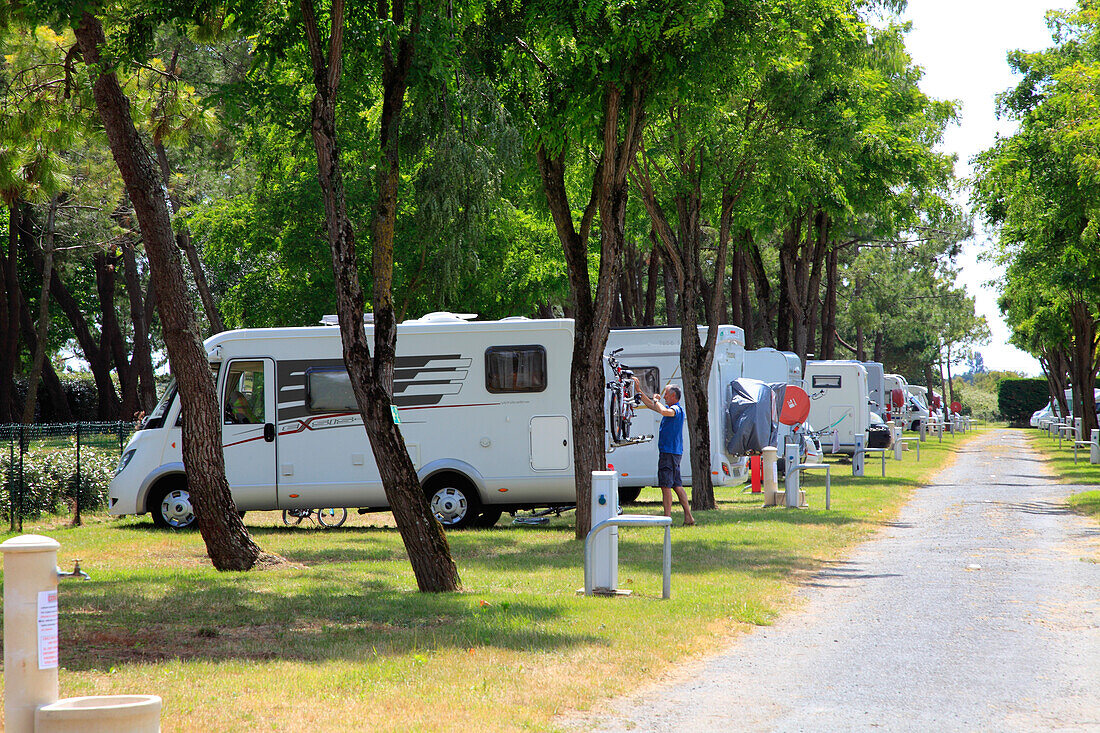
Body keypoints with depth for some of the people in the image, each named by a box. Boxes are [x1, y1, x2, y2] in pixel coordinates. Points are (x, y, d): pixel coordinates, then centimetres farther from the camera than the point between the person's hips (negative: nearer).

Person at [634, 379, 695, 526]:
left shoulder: (677, 409, -13)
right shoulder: (670, 408, 16)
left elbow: (662, 411, -35)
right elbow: (651, 405, 27)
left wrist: (656, 400, -16)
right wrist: (639, 391, 24)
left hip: (669, 452, -10)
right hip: (672, 452, 10)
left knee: (666, 486, -7)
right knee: (677, 485, 10)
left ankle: (667, 517, -6)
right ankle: (688, 517, 11)